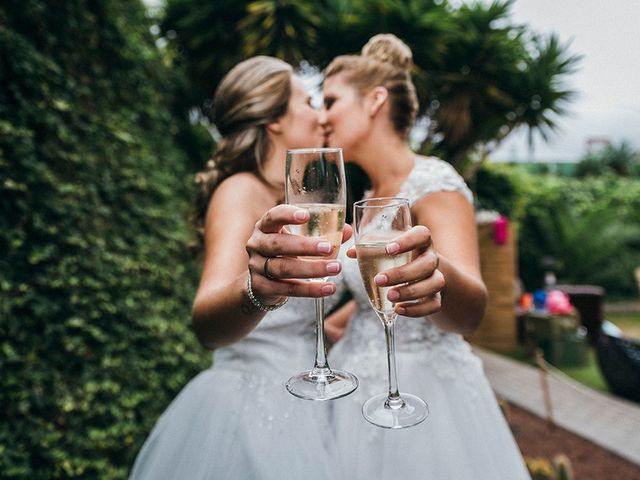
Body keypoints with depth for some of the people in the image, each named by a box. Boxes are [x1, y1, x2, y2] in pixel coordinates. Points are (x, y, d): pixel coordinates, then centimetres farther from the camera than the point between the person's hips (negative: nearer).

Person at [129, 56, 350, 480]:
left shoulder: (283, 198, 13)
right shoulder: (241, 190, -14)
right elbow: (208, 324, -33)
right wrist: (255, 289, -51)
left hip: (293, 408, 9)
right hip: (250, 408, -8)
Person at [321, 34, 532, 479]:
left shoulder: (434, 182, -18)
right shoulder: (371, 195, 6)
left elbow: (469, 312, -32)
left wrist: (438, 277, -52)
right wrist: (333, 322, 28)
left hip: (423, 388, -7)